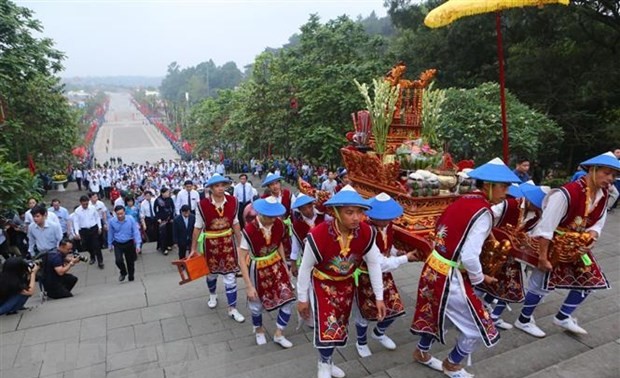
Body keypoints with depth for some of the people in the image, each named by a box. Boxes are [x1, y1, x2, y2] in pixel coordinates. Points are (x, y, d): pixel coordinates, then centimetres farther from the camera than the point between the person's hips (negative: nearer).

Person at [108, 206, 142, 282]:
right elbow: (110, 233, 4)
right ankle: (123, 272, 16)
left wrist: (138, 244, -18)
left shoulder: (131, 219, -17)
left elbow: (136, 232, -14)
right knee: (118, 260, -16)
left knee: (130, 261, 9)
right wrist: (110, 244, 12)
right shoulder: (112, 221, -11)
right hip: (117, 244, 1)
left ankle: (131, 277, 30)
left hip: (129, 243, 0)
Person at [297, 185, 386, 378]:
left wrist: (379, 297, -6)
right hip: (322, 283, -4)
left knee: (341, 324, 18)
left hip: (347, 282, 4)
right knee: (328, 324, -8)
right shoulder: (318, 235, -35)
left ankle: (327, 362, 44)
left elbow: (374, 263, -10)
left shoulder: (366, 233, -26)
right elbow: (305, 267, -19)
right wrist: (302, 298, -9)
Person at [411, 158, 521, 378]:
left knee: (435, 313, 30)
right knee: (477, 328, 13)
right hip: (450, 277, -8)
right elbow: (469, 257, -25)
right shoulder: (483, 212, -20)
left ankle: (422, 352, 52)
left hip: (433, 268, 8)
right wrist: (479, 278, -5)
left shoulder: (462, 202, 4)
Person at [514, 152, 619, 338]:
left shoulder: (604, 195, -4)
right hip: (550, 244, -8)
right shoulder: (567, 193, -30)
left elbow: (597, 224, 5)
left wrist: (591, 238, -17)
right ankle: (523, 321, 21)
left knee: (590, 279, 10)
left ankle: (563, 317, 28)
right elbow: (546, 227, -29)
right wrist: (542, 257, -27)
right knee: (542, 283, -1)